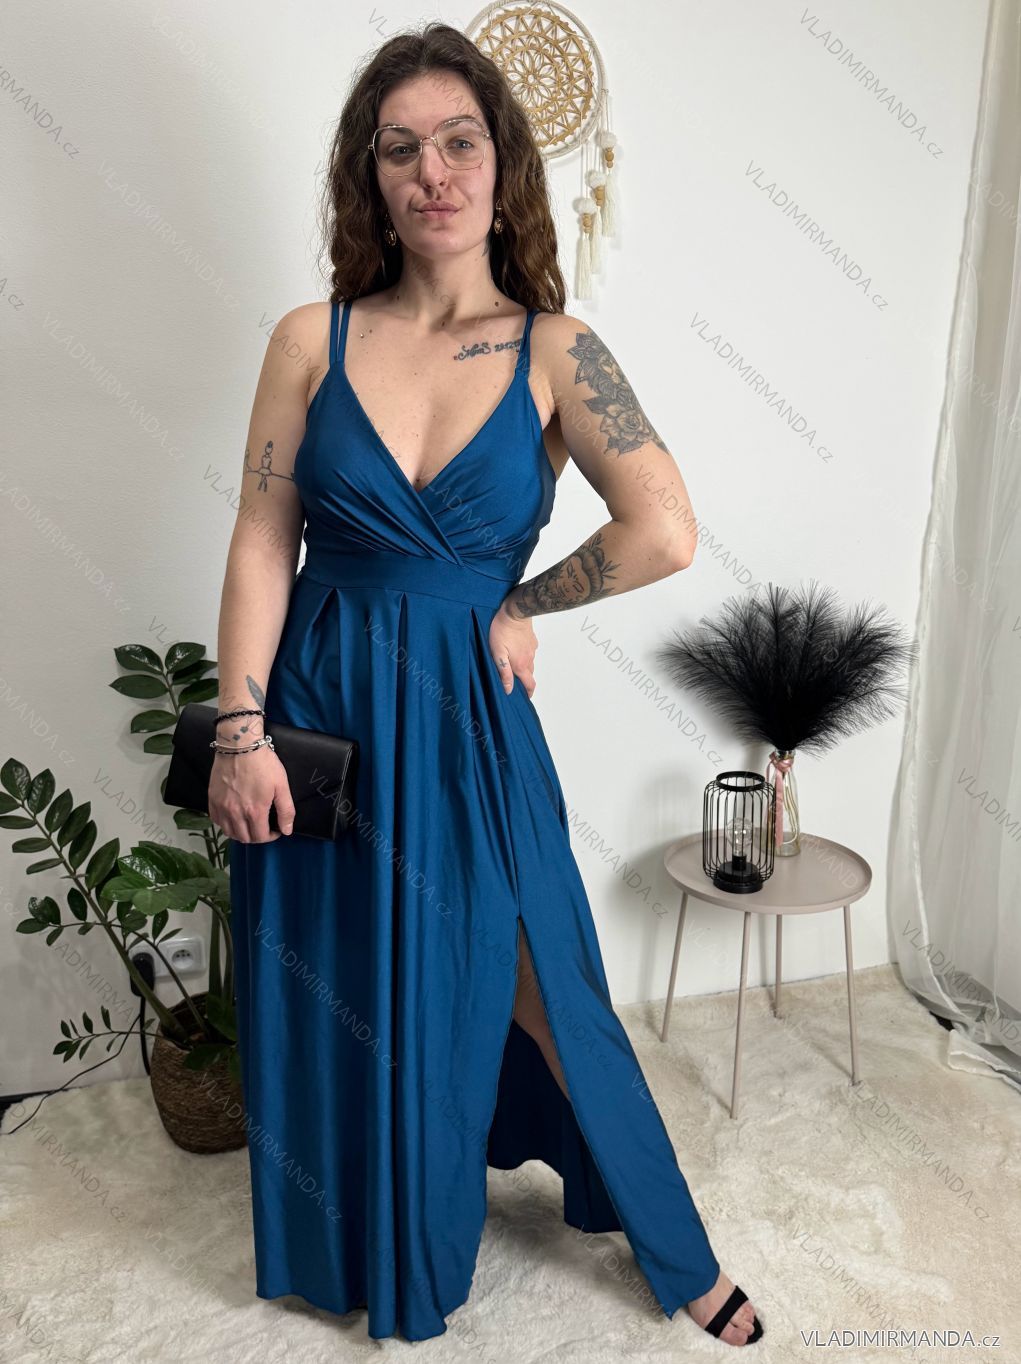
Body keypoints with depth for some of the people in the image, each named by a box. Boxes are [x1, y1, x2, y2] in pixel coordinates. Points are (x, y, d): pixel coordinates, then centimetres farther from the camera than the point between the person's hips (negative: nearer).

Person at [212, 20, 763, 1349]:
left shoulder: (555, 349, -5)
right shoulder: (312, 339, -1)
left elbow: (663, 532, -16)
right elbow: (262, 541, -3)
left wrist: (519, 604, -9)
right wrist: (241, 729, -9)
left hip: (469, 718, -1)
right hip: (324, 707, 2)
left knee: (525, 983, 10)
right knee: (337, 992, 16)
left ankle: (681, 1255, 38)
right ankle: (355, 1243, 47)